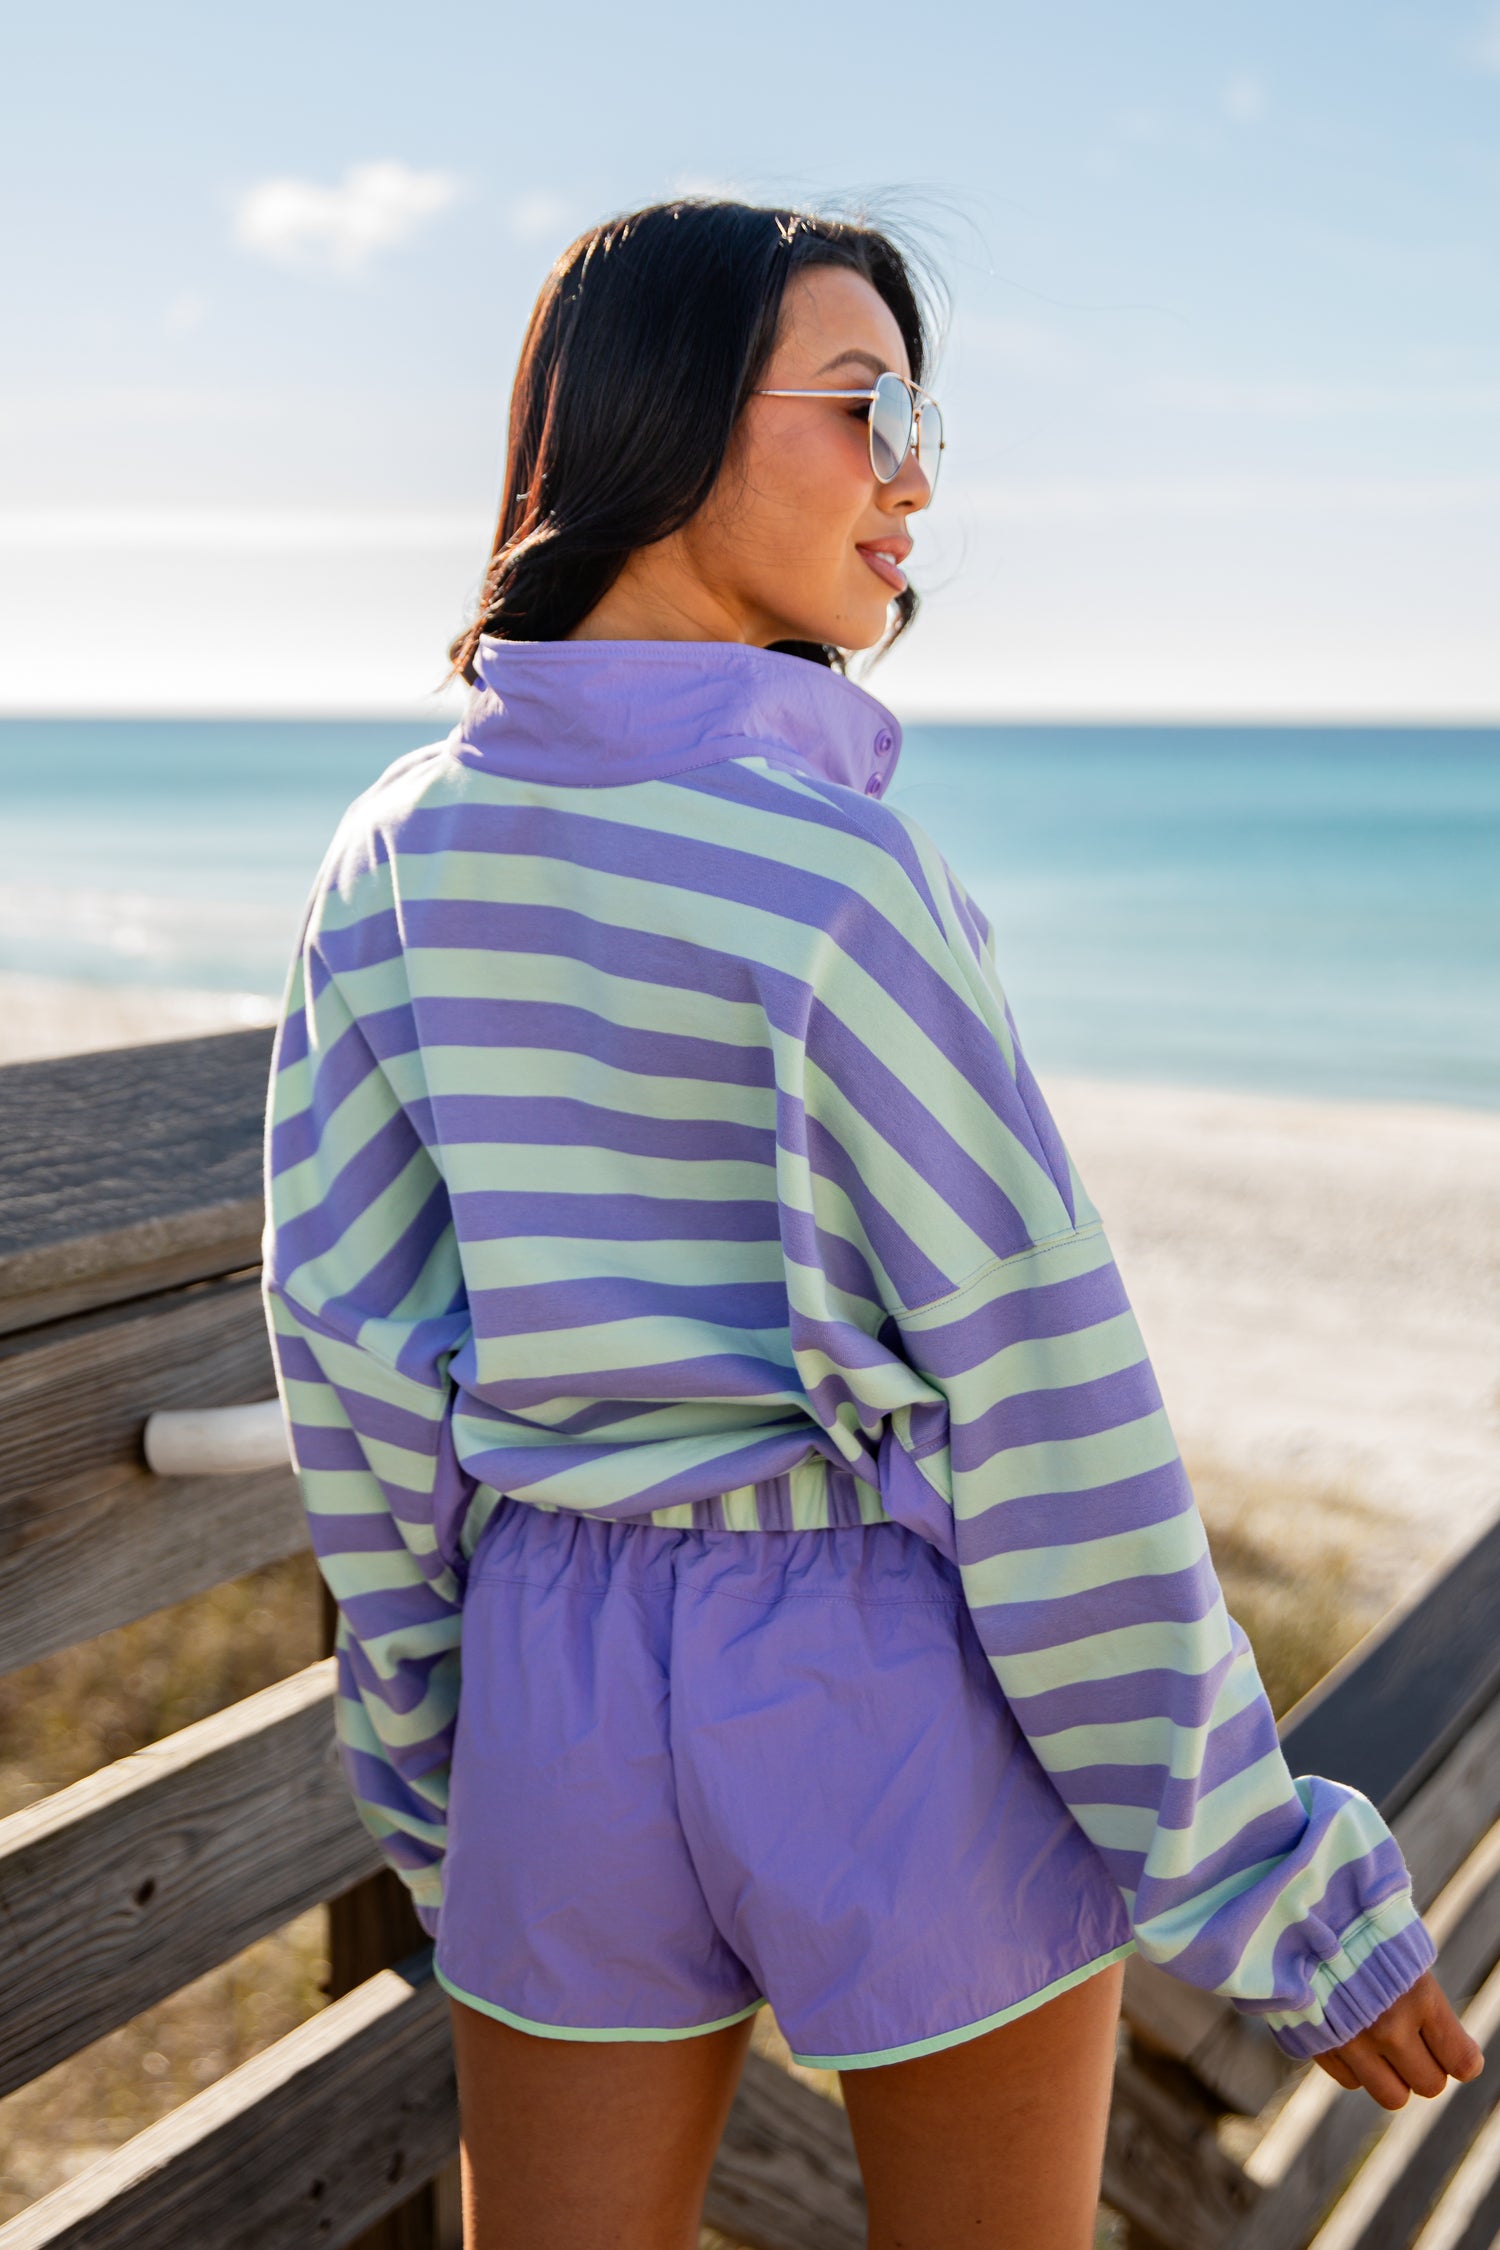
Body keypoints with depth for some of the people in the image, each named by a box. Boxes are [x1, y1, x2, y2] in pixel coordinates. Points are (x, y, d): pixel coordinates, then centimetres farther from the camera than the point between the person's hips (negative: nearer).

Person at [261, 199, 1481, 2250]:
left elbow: (346, 1338, 2)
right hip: (914, 1699, -4)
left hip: (576, 1688, 5)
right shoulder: (836, 869, -19)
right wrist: (1267, 1874, -7)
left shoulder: (398, 852, -1)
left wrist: (430, 1763, 15)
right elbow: (1039, 1400, -17)